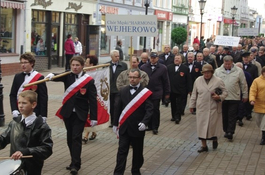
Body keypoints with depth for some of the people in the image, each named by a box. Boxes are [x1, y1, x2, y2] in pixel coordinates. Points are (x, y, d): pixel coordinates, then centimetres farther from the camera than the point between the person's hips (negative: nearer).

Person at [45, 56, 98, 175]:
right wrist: (52, 76, -43)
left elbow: (93, 100, -7)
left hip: (80, 114, -4)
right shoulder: (67, 76, 1)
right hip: (67, 112, 4)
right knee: (70, 138, 11)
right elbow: (59, 77, -19)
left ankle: (75, 165, -11)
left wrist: (93, 117, -10)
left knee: (76, 138, -11)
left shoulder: (89, 80, -7)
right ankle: (74, 162, 23)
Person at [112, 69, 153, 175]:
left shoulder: (145, 93, -6)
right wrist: (115, 124, 8)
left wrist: (144, 122, -26)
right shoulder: (122, 91, 5)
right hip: (124, 127, 2)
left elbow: (149, 110, -13)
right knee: (122, 151, 0)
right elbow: (117, 109, 8)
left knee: (137, 152, 11)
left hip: (137, 128, -2)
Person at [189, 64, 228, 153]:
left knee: (214, 125, 4)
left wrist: (219, 97, -17)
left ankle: (215, 139, 34)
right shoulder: (198, 80, 5)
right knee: (201, 126, 2)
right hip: (201, 108, 2)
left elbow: (225, 92, 3)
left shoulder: (218, 81, -2)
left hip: (214, 109, -2)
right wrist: (192, 105, 13)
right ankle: (204, 145, 12)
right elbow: (194, 94, 12)